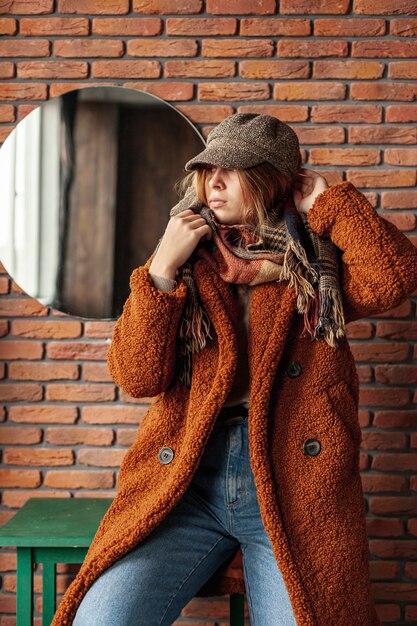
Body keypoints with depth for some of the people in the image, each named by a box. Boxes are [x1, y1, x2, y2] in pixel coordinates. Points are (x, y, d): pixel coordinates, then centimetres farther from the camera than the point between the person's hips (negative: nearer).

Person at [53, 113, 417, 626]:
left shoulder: (318, 262, 12)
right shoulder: (184, 262, 15)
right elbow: (137, 377, 4)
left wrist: (327, 202, 2)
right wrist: (161, 270, -3)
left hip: (292, 482, 0)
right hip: (186, 478, 1)